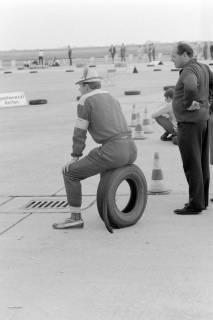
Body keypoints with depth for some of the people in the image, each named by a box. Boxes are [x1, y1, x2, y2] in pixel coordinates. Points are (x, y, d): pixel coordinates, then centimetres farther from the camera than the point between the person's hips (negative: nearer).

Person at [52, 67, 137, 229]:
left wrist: (75, 158, 7)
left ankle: (75, 217, 8)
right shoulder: (112, 99, 25)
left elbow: (80, 132, -1)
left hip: (112, 152, -8)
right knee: (105, 166, 40)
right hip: (131, 150, 8)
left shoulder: (85, 100, 1)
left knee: (70, 173, 5)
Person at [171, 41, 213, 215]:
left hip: (189, 124, -10)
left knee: (192, 165, -5)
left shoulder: (188, 71, -20)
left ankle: (195, 204, -1)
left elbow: (191, 87, -42)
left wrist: (188, 103, -25)